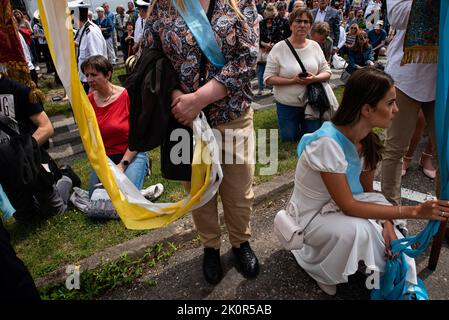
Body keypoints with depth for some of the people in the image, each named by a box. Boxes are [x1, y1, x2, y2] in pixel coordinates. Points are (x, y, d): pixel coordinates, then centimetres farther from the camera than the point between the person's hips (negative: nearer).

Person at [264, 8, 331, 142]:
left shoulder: (315, 46, -1)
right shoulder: (279, 48, -11)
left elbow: (327, 72, 2)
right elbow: (268, 78, -13)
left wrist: (314, 78, -20)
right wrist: (293, 81, -23)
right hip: (287, 105, -3)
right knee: (289, 139, 12)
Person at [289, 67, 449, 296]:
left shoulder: (365, 138, -7)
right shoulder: (328, 143, -32)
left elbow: (367, 191, 1)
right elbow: (348, 206, -29)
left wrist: (386, 222, -17)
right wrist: (415, 211, -28)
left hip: (337, 207, 7)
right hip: (311, 216, -6)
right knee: (357, 230, -32)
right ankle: (316, 267, -4)